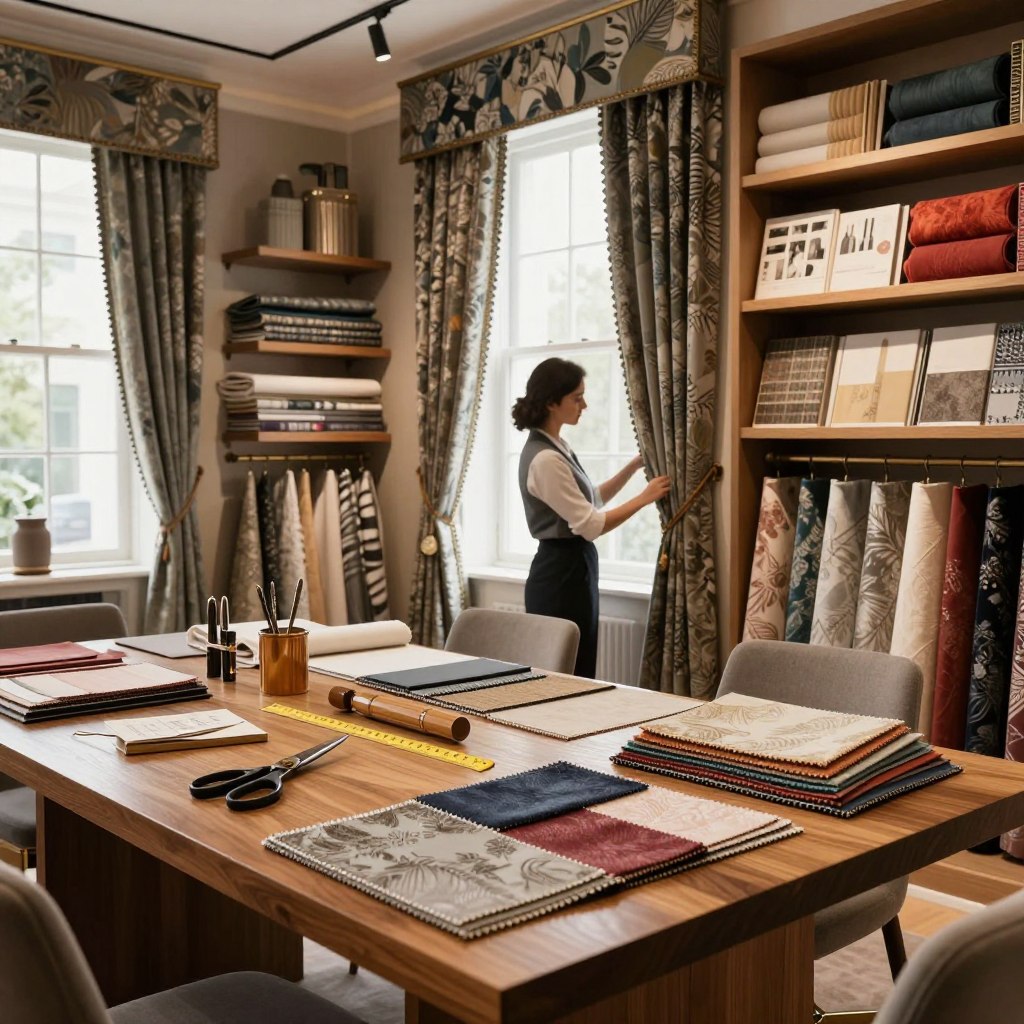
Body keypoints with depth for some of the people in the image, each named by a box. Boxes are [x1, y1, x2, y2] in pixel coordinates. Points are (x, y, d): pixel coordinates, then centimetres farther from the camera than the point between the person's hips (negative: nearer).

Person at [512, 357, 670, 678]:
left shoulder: (556, 447, 10)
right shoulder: (545, 459, -21)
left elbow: (590, 500, 20)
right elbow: (590, 525, -22)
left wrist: (634, 466, 12)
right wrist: (644, 497, -13)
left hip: (571, 569, 10)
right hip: (561, 574, -10)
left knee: (574, 674, 15)